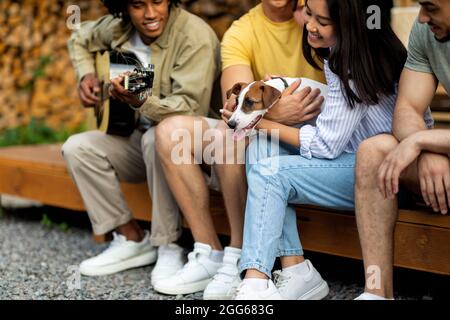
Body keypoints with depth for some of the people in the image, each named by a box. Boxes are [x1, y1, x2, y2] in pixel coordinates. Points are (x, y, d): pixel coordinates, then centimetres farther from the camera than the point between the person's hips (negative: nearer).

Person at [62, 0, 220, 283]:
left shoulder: (195, 36, -22)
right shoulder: (118, 28, -1)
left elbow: (191, 108, -30)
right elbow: (80, 39, 22)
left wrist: (142, 102, -46)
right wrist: (86, 75, 4)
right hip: (141, 136, 7)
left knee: (158, 137, -38)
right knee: (77, 147, -10)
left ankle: (169, 246, -24)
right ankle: (131, 238, -4)